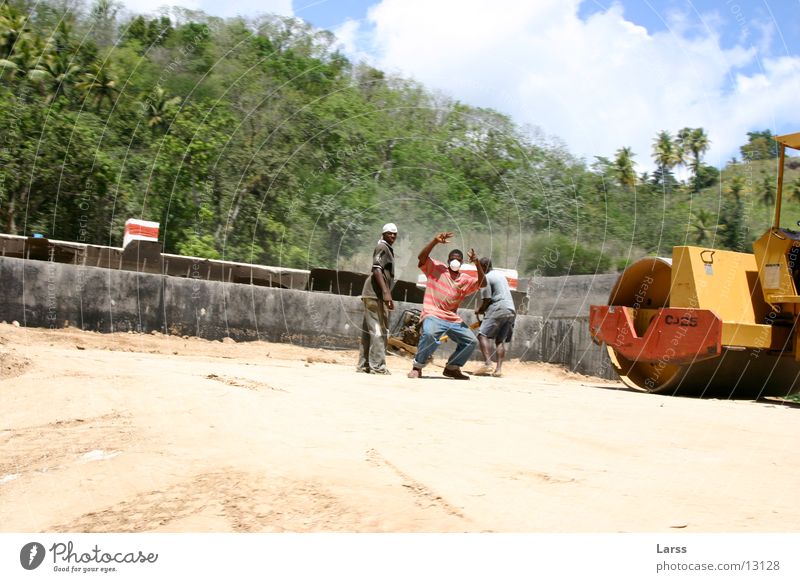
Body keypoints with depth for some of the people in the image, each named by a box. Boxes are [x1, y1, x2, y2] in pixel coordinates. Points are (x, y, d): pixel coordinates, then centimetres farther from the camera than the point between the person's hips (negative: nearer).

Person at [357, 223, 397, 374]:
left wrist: (387, 294, 26)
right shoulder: (382, 247, -5)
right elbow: (377, 269, -19)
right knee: (380, 331, -11)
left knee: (368, 331, 9)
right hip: (376, 294, -10)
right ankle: (377, 366, -11)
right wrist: (386, 292, -27)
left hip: (373, 295, 10)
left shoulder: (388, 249, 25)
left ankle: (363, 365, 12)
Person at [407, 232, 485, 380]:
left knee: (471, 341, 2)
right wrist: (435, 241, -20)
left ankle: (452, 368, 21)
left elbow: (482, 283, 0)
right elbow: (422, 257, -9)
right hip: (433, 315, -6)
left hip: (454, 320, 6)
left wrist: (477, 264, -14)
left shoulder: (466, 279, 14)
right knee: (429, 335, -35)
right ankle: (417, 367, -17)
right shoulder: (436, 268, 5)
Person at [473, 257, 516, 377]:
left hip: (499, 309, -8)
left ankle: (488, 364, -27)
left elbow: (487, 300, -9)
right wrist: (484, 309, 26)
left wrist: (480, 311, 10)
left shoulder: (486, 278, -3)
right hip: (511, 310, 8)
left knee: (483, 335, -11)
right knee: (500, 340, 9)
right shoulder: (501, 275, 24)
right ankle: (499, 368, -3)